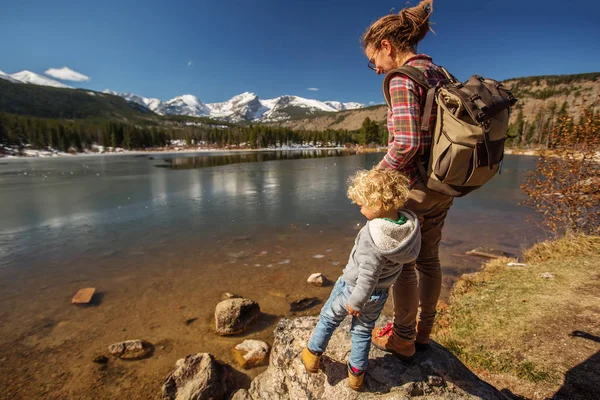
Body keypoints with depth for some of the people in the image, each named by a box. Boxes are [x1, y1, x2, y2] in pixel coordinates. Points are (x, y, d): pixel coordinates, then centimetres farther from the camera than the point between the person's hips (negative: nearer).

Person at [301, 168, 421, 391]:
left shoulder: (372, 236, -35)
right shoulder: (410, 224, -13)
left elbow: (368, 275, -29)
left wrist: (355, 302, -14)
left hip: (353, 288, -5)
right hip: (379, 296, 6)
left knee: (328, 317, 20)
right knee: (363, 331, 25)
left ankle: (313, 354, 39)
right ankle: (357, 372, 40)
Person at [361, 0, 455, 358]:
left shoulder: (402, 79, -15)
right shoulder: (440, 74, 11)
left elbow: (406, 143, -25)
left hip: (415, 187, -9)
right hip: (444, 187, 9)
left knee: (402, 265, 7)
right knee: (428, 259, 19)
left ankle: (403, 338, 27)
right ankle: (424, 330, 38)